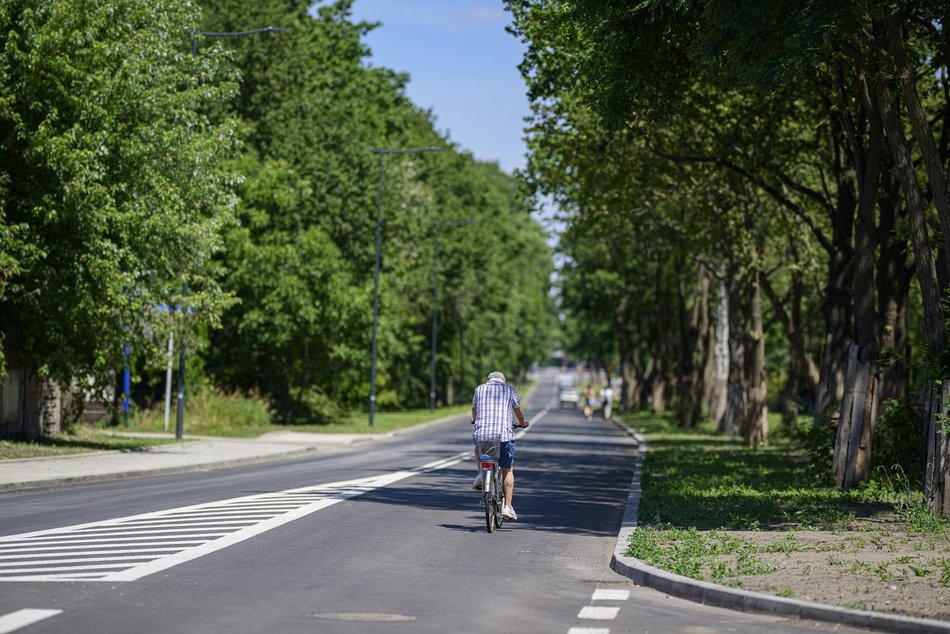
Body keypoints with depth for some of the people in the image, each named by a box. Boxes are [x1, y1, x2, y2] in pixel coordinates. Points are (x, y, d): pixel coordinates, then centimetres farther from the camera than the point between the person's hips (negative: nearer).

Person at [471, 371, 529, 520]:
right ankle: (507, 506, 8)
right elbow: (518, 410, 25)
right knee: (508, 471, 12)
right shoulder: (509, 390, 10)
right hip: (504, 435, -2)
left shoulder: (479, 389, 14)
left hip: (481, 433, 2)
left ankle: (480, 473, 13)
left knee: (478, 448, 37)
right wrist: (523, 422, 46)